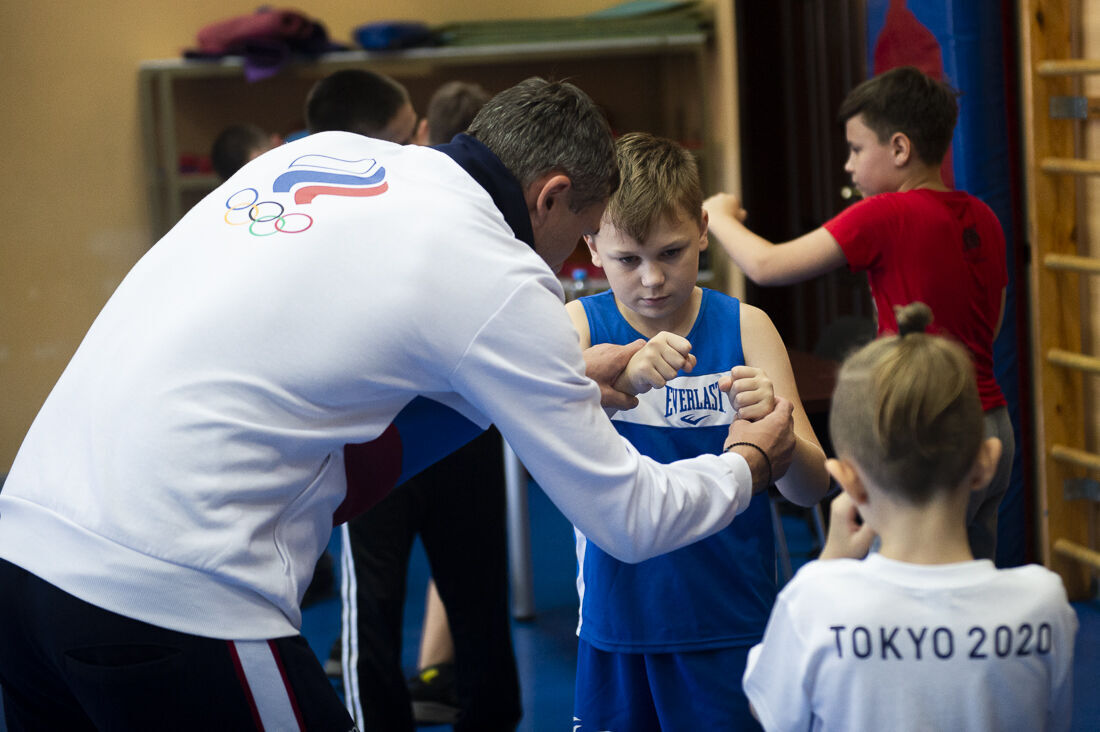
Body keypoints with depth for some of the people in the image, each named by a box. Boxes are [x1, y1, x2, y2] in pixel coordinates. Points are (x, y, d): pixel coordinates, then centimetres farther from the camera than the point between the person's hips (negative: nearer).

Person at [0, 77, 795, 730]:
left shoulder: (324, 151, 14)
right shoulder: (499, 277, -5)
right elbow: (628, 520, 1)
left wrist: (568, 379, 35)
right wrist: (746, 464, 21)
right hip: (170, 601, -8)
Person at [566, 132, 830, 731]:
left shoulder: (744, 327, -1)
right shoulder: (580, 325, -1)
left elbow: (811, 489, -6)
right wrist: (623, 378, -41)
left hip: (730, 621, 0)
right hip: (617, 623, 0)